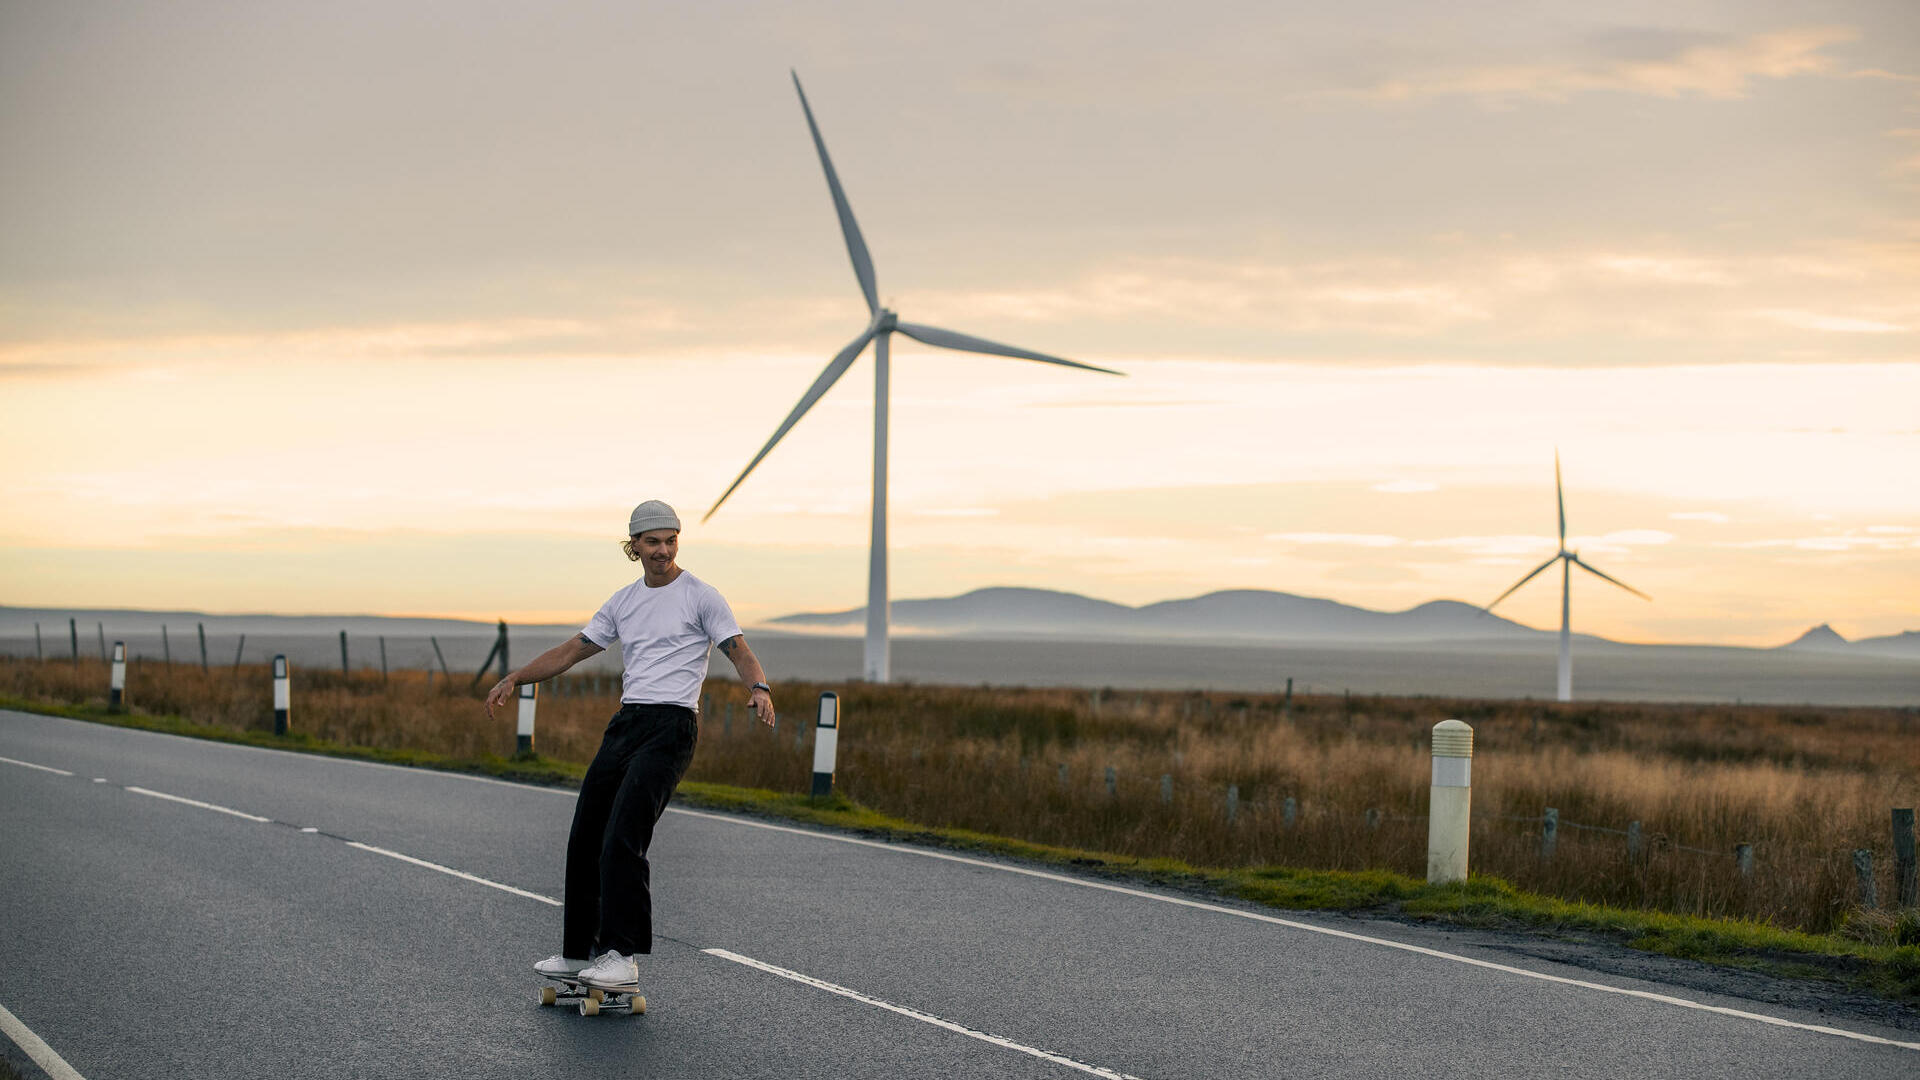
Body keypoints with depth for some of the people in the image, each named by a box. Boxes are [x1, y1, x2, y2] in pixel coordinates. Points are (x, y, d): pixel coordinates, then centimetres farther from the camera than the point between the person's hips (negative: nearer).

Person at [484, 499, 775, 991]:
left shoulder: (700, 596, -1)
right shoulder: (623, 602, 17)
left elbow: (739, 652, -8)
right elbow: (572, 651, 22)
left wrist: (759, 687, -29)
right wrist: (515, 678, 14)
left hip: (671, 727, -7)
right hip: (626, 723, 7)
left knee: (622, 840, -19)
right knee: (585, 840, 8)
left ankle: (623, 956, -19)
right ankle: (578, 953, 18)